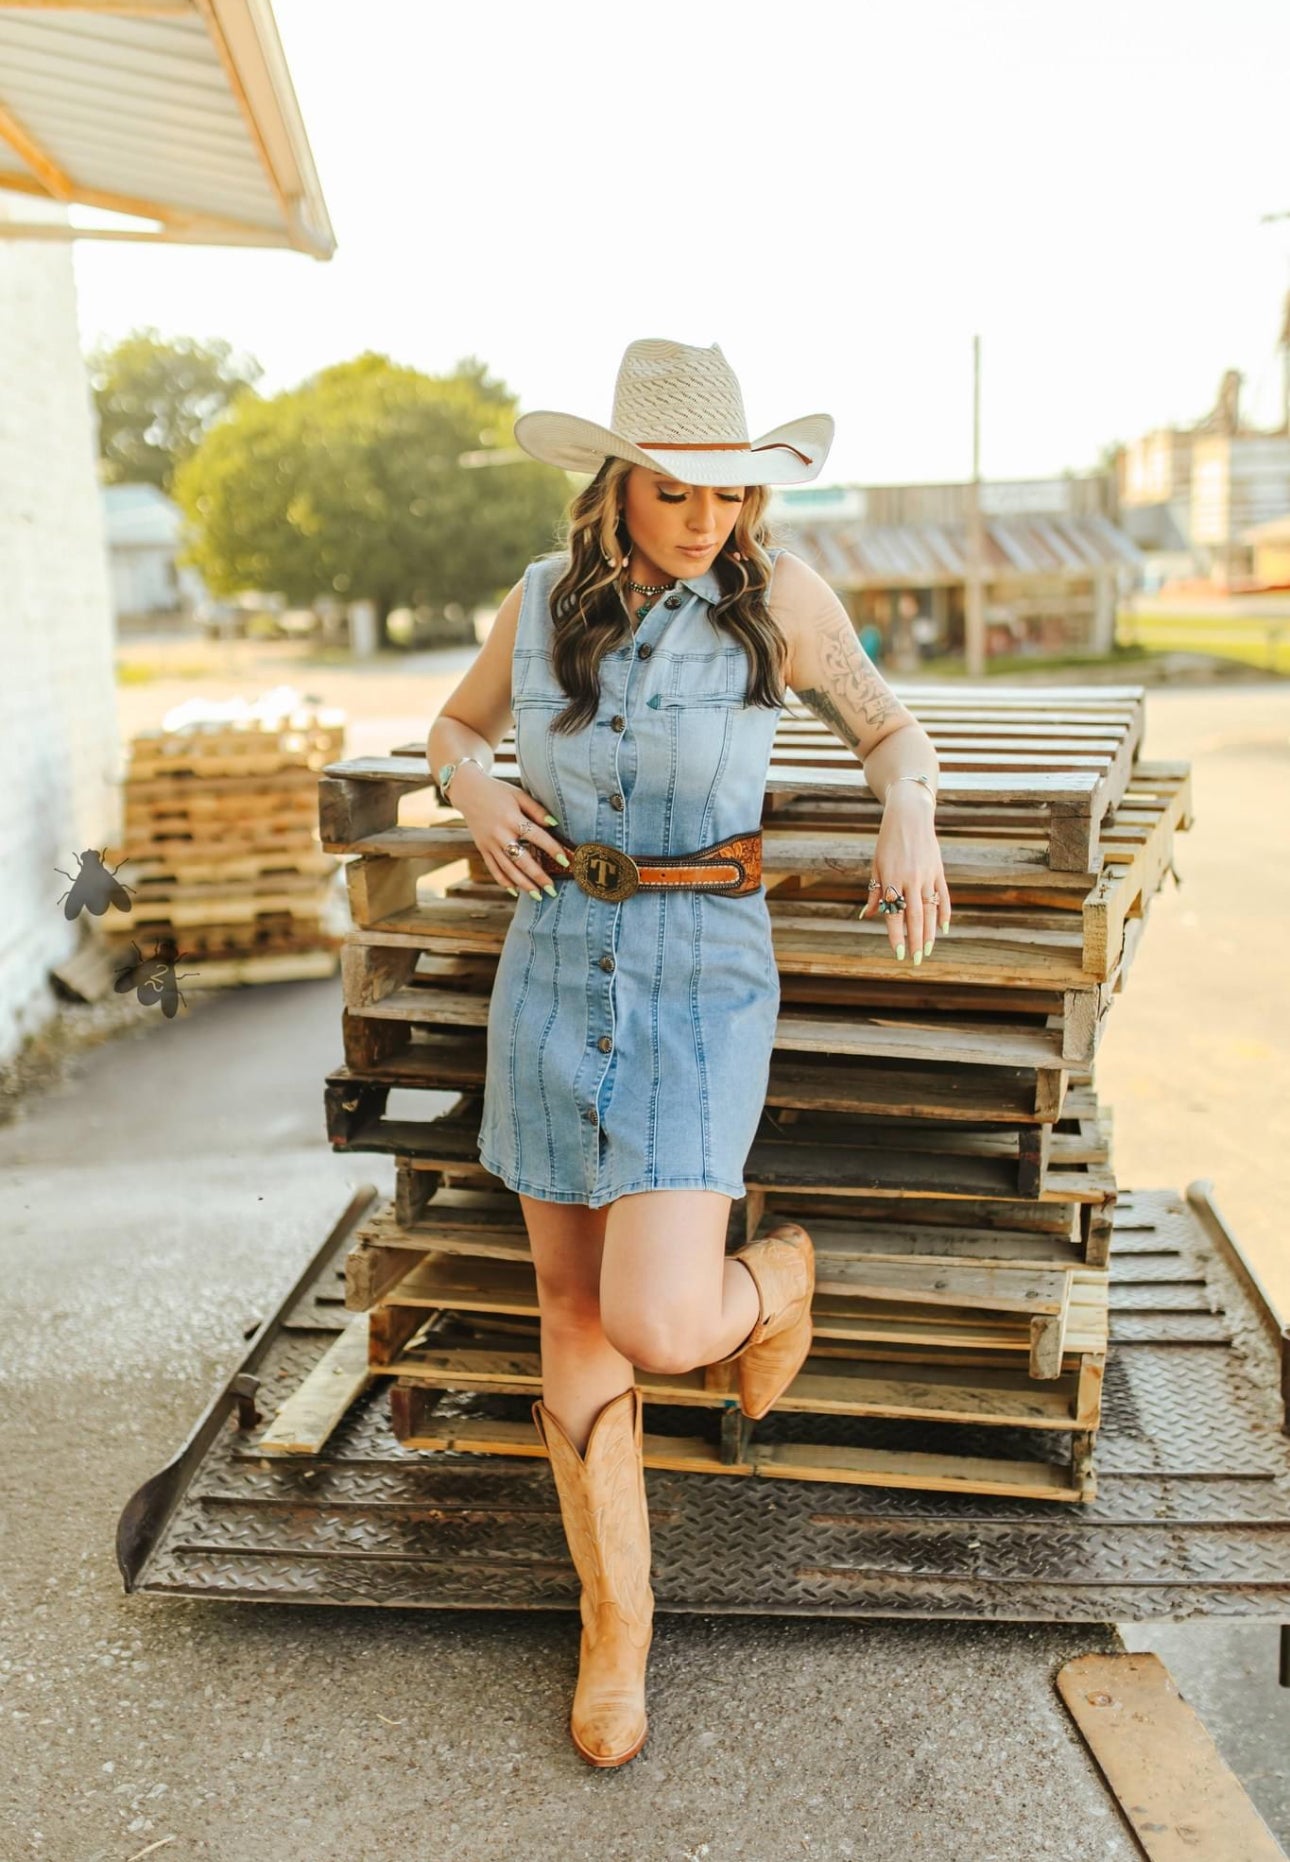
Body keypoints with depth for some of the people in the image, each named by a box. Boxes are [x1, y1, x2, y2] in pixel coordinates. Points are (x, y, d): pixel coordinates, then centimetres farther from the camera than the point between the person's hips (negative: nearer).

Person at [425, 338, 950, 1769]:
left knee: (659, 1326, -15)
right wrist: (474, 789, -2)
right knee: (573, 1314, 8)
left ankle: (776, 1275, 23)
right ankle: (615, 1632, 25)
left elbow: (889, 731, 9)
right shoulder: (543, 600, 3)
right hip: (553, 964, 3)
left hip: (701, 972, -3)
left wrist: (910, 820, -12)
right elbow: (456, 725, 21)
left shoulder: (777, 595, -4)